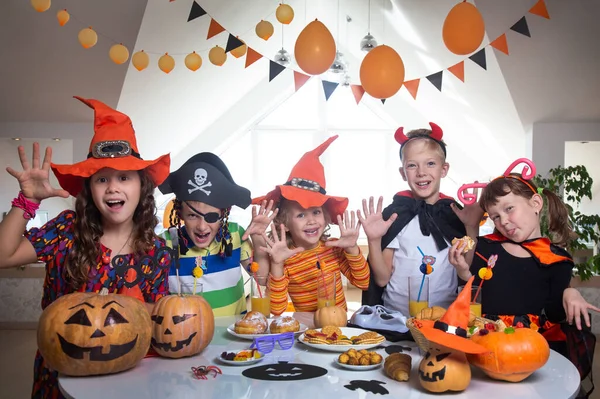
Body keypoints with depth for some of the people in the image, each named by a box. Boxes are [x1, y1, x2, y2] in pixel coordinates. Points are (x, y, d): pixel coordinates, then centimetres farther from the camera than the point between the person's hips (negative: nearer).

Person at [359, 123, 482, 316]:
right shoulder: (393, 214, -1)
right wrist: (374, 240, -14)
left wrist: (472, 228, -5)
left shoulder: (458, 214, 5)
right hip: (396, 315, -1)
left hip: (445, 316, 2)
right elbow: (382, 279, 0)